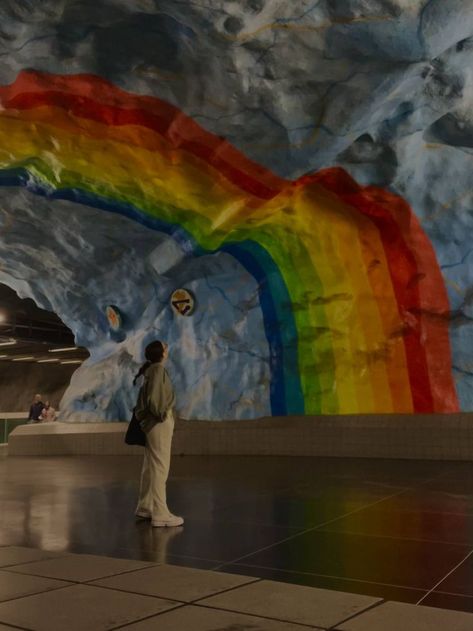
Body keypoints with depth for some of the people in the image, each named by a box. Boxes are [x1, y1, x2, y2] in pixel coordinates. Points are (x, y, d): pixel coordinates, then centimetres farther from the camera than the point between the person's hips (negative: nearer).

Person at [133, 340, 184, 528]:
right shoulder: (158, 369, -15)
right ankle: (160, 515, -3)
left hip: (154, 423, 10)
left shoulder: (153, 369, 13)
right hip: (160, 423, -10)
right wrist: (161, 415, -12)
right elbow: (153, 398, -22)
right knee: (159, 468, -7)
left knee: (150, 467, 15)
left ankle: (145, 508, 24)